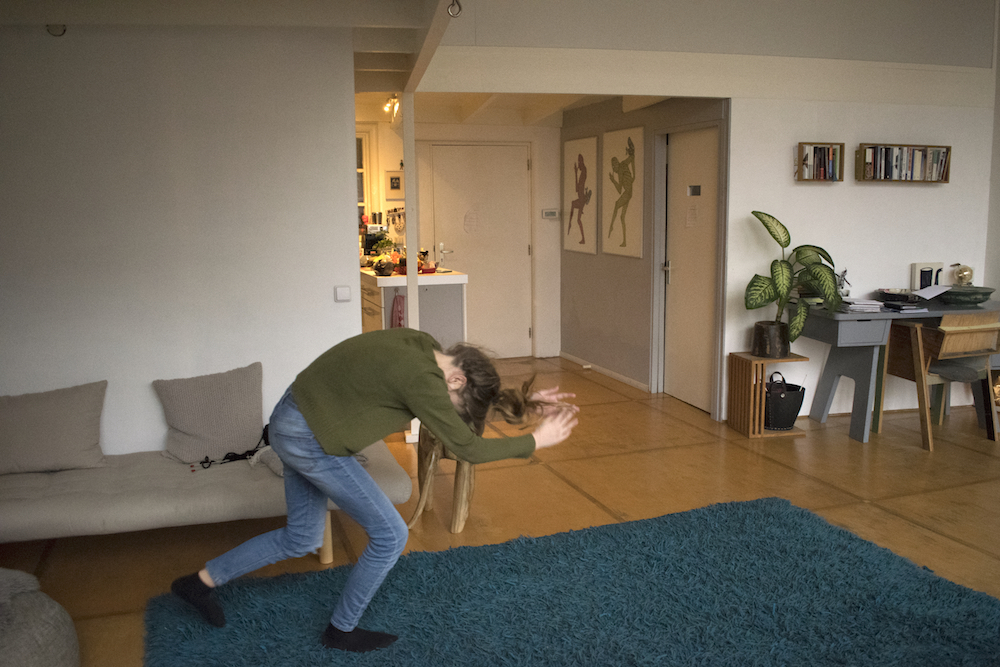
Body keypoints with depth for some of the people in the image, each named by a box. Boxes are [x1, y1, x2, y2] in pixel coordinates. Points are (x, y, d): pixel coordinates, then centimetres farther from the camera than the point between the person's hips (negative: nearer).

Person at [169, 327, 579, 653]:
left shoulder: (422, 345, -1)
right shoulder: (421, 378, -26)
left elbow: (478, 395, 15)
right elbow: (468, 448, -21)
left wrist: (524, 399, 7)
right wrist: (538, 440, -11)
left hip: (293, 423, 10)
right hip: (310, 441, -9)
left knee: (301, 539, 22)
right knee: (390, 535, 0)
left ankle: (202, 581, 34)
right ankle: (341, 630, 19)